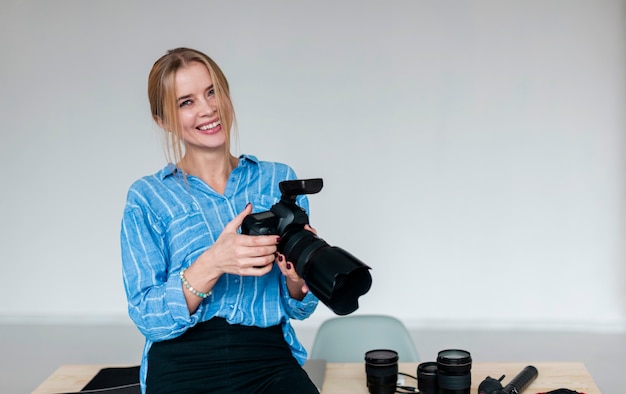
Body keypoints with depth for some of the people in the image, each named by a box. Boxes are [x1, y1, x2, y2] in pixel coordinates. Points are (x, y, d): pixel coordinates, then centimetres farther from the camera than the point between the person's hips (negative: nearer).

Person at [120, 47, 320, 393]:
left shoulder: (279, 181, 9)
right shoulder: (147, 197, 4)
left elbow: (300, 310, 11)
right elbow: (148, 319, -3)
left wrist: (296, 276, -12)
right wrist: (212, 264, -19)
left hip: (269, 360, 1)